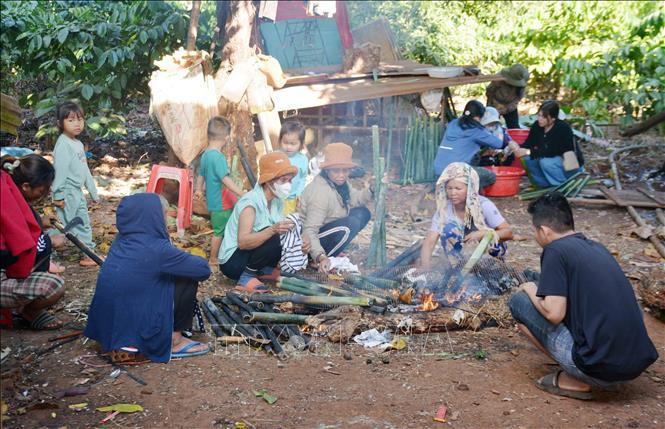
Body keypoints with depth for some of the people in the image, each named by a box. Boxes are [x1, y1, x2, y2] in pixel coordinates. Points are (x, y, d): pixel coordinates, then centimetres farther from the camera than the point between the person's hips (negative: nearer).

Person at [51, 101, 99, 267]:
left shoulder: (78, 144, 13)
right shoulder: (63, 144, -16)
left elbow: (85, 170, 19)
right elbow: (60, 171, -20)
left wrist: (93, 192, 21)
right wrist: (58, 196, -22)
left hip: (77, 192, 9)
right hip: (67, 193, -9)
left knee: (84, 224, 15)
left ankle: (89, 255, 25)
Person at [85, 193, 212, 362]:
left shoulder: (121, 240, 3)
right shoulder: (156, 248, -20)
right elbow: (203, 269, -12)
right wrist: (187, 260, 8)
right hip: (138, 334, -8)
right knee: (188, 280, -2)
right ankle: (174, 341, 7)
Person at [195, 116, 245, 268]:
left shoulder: (205, 155, 7)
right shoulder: (218, 157, -22)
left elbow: (201, 175, 21)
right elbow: (226, 180, -29)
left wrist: (199, 190, 37)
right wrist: (243, 194, -31)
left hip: (212, 202, 9)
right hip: (221, 204, -9)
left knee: (218, 231, 20)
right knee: (219, 232, 4)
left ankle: (216, 256, 31)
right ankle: (213, 260, 16)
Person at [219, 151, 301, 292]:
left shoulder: (277, 201, 1)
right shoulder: (250, 202, -24)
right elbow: (242, 242, -34)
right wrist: (273, 230, -47)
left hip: (250, 255, 8)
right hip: (231, 263, -8)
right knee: (272, 238, -30)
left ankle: (263, 270, 7)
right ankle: (246, 278, -15)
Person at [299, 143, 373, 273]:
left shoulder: (338, 181, -5)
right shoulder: (321, 193, -30)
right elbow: (310, 230, -33)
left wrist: (371, 189, -16)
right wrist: (320, 257, -45)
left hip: (325, 228, 9)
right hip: (306, 238, -9)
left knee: (362, 213, 4)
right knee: (351, 223, -28)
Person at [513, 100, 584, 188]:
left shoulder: (563, 128, -25)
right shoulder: (537, 126, -7)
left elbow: (552, 152, -32)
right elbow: (527, 144, -10)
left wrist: (528, 152, -37)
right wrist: (517, 148, -32)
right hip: (553, 159, 7)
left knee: (546, 162, -32)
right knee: (527, 158, -15)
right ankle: (548, 185, 1)